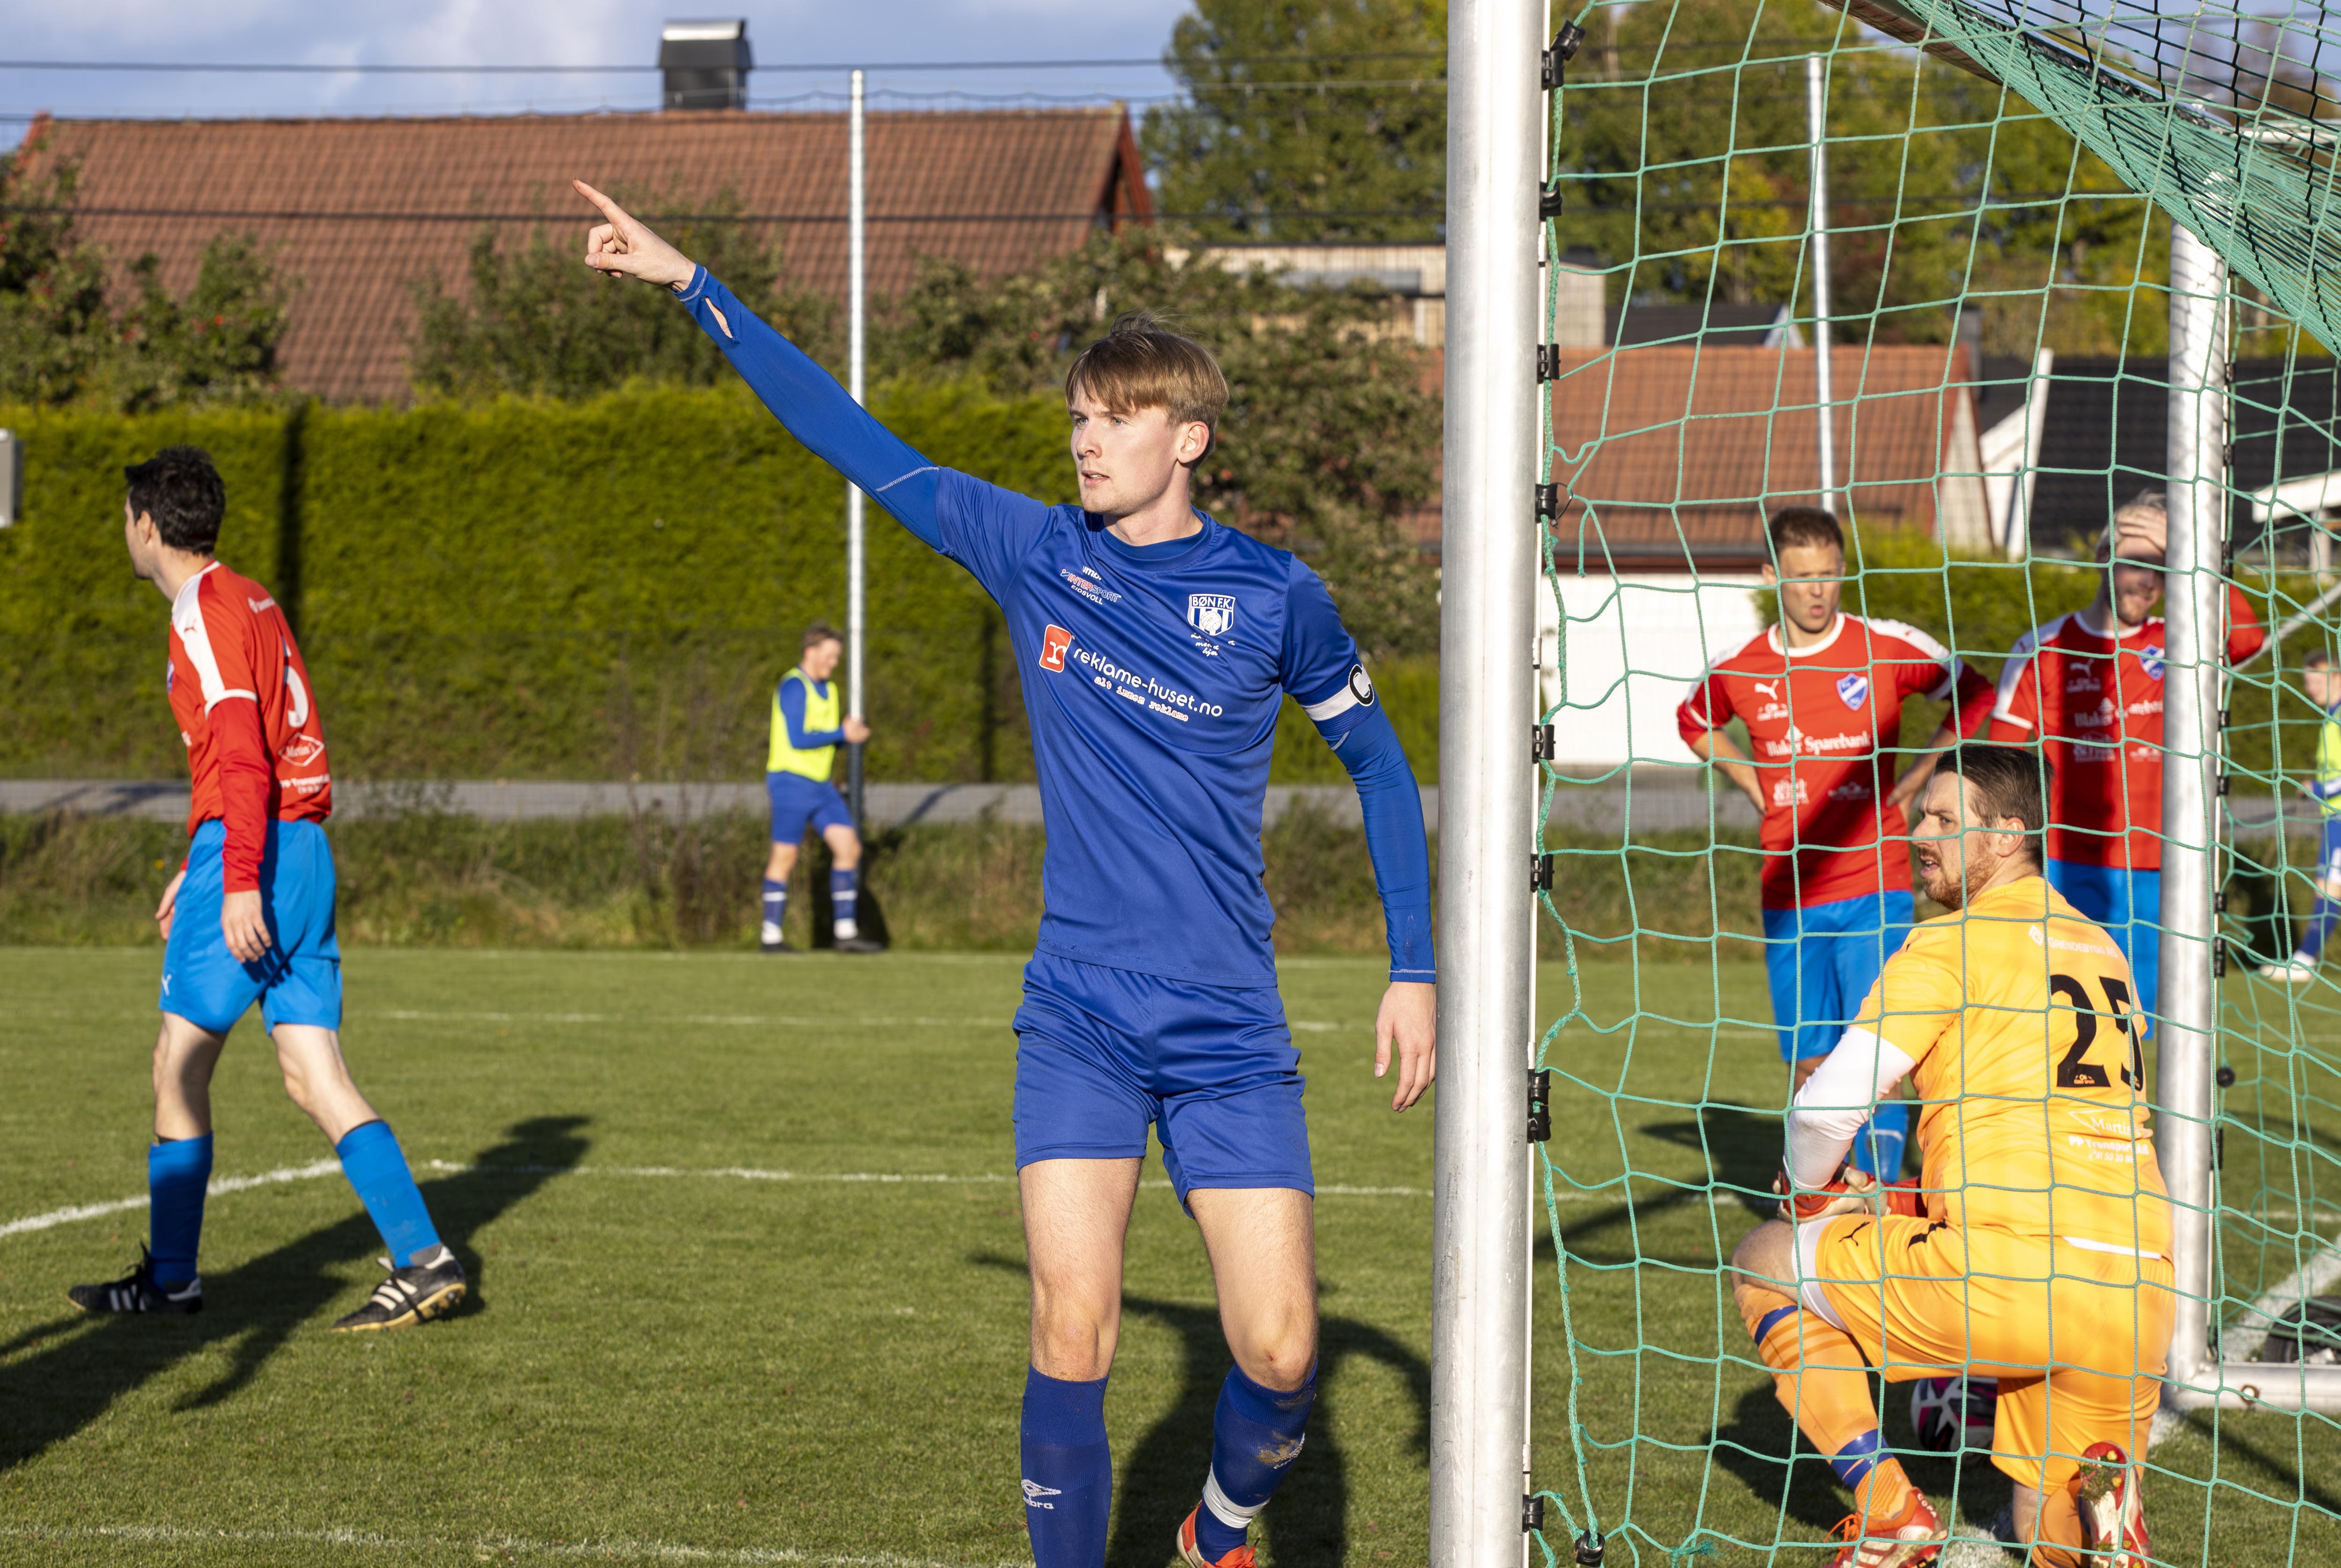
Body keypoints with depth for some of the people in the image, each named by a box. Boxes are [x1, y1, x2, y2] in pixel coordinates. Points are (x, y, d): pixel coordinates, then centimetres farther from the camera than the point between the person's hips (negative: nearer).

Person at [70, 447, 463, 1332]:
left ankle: (171, 1276, 8)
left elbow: (241, 758, -19)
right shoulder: (251, 602, 19)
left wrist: (239, 884, -23)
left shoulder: (206, 613, -10)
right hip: (302, 846, 9)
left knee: (180, 1065, 2)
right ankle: (425, 1259, -6)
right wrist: (200, 864, 32)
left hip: (252, 854, -9)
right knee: (313, 1076, 3)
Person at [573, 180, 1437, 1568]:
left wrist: (1417, 970, 6)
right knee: (1074, 1332, -12)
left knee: (1280, 1353, -4)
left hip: (1231, 1036, -1)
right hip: (1078, 1022, 1)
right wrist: (692, 284, 4)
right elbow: (858, 445, 5)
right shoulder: (1034, 553, 1)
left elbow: (1378, 761, 9)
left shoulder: (1271, 596, -4)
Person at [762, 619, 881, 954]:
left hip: (820, 784, 8)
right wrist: (843, 734, -14)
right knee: (785, 858, -4)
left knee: (849, 848, 0)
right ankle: (772, 936, 4)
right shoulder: (794, 687, -14)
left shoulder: (827, 689, 15)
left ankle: (845, 932, 0)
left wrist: (852, 734, 0)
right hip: (792, 781, -8)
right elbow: (797, 740, -20)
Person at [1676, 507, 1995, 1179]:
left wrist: (1918, 775, 4)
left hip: (1874, 889, -3)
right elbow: (1693, 721, 28)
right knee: (1808, 1065, 6)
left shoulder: (1888, 648, -3)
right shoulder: (1739, 669, 5)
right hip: (1788, 901, 3)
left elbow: (1975, 697, 12)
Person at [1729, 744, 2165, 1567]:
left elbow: (1829, 1105, -8)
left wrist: (1811, 1190, 14)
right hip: (2138, 1298, 7)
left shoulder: (1952, 945, -2)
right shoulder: (2103, 951, 21)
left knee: (1766, 1261, 15)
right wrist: (1894, 1201, 28)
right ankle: (2098, 1493, -9)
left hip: (2007, 1273, -7)